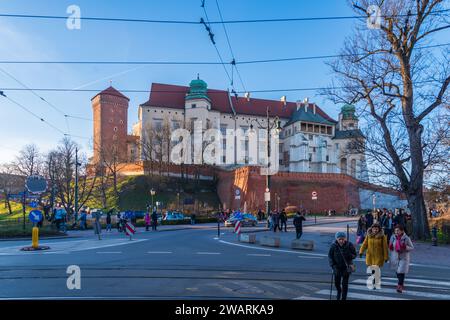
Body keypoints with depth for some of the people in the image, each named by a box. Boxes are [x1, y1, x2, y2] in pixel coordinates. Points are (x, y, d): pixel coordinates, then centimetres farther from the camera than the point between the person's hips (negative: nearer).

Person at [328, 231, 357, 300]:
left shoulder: (350, 245, -13)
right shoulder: (333, 245, -13)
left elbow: (354, 255, -4)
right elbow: (330, 256, -5)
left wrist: (348, 255, -24)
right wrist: (333, 266, -14)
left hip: (347, 267, -1)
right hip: (337, 267, 1)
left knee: (345, 284, -4)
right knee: (337, 282, 10)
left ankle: (344, 298, 12)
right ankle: (339, 291, 43)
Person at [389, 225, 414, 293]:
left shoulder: (406, 238, -10)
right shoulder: (393, 237, 0)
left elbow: (412, 247, -3)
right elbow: (390, 246, 14)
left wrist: (405, 247, -23)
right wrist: (390, 247, -10)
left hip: (403, 257, -4)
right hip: (395, 257, 4)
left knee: (401, 271, -12)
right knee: (397, 271, 15)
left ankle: (400, 286, -5)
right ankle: (402, 284, 39)